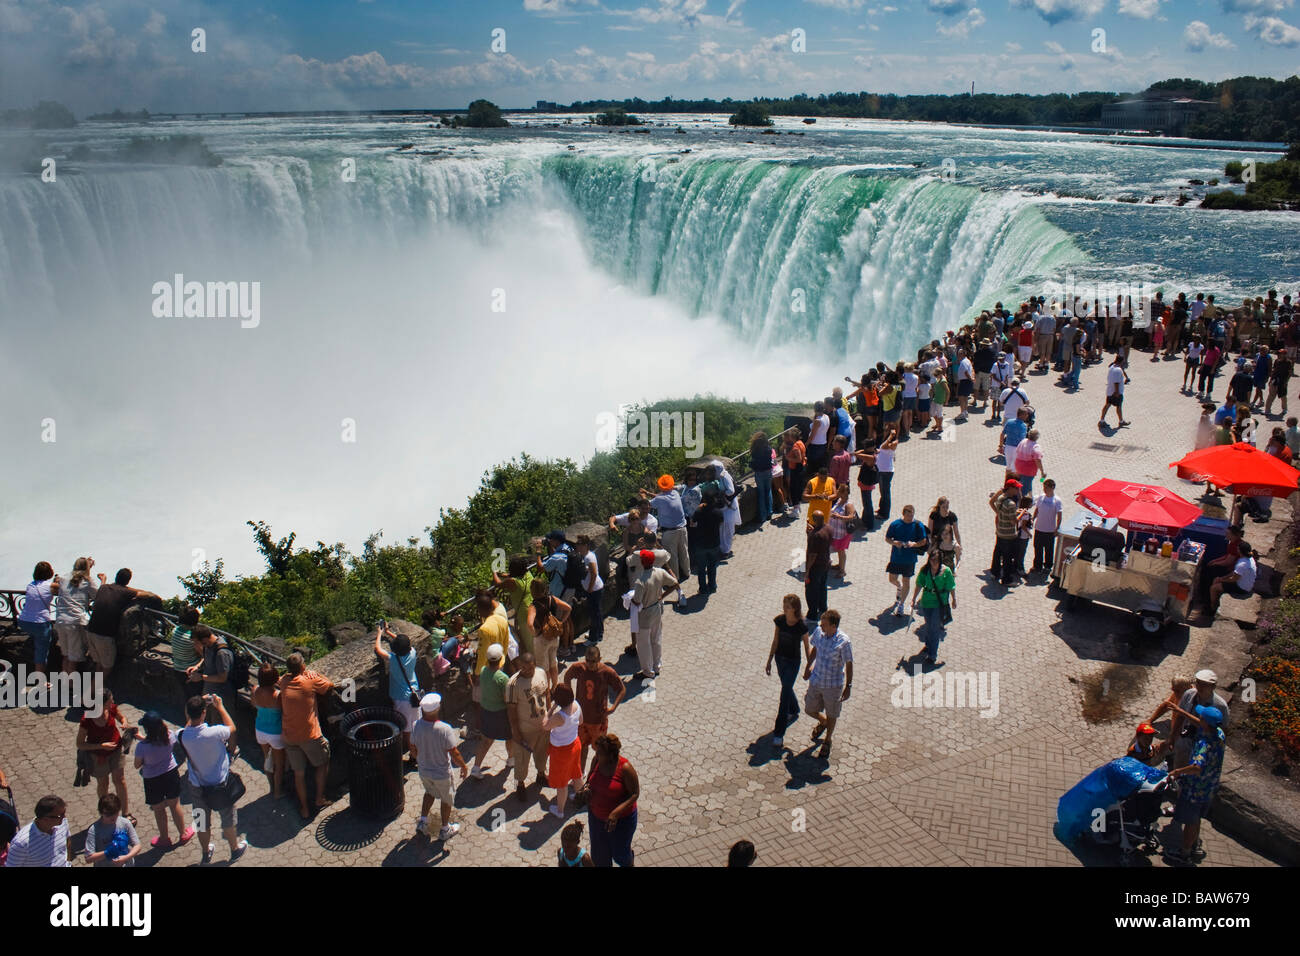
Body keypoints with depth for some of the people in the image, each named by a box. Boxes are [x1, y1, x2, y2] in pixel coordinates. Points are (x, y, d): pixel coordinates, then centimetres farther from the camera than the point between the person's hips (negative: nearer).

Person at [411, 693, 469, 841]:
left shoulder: (416, 726, -19)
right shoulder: (445, 729, -32)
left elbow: (413, 748, -3)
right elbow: (454, 754, -23)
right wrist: (464, 766, -3)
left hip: (423, 771, 4)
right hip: (442, 773, -4)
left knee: (430, 792, 34)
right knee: (447, 798, 22)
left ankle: (422, 821, 31)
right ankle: (445, 830, 37)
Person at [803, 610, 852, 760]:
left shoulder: (844, 641, -25)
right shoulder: (819, 632, -11)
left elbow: (848, 665, -15)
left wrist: (848, 686, -10)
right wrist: (808, 666, 17)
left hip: (834, 685, -4)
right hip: (816, 680, 5)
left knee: (831, 715, 15)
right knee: (809, 710, 18)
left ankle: (827, 741, 41)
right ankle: (823, 722, 52)